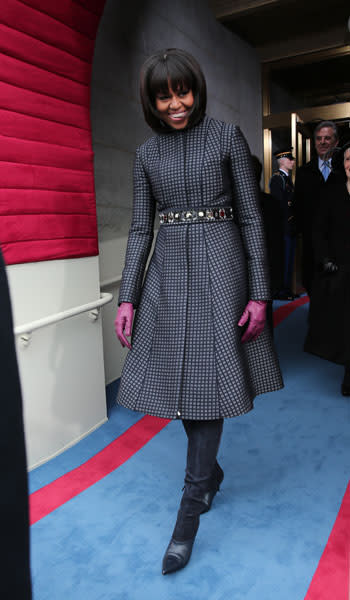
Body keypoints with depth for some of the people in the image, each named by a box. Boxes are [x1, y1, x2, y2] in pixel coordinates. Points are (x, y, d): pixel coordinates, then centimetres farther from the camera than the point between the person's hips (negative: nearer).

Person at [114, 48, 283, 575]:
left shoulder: (227, 137, 2)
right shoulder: (146, 154, 10)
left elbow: (251, 217, -1)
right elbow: (140, 228, 8)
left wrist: (258, 293, -8)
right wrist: (127, 298, 0)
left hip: (218, 269, -3)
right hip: (167, 275, 4)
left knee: (210, 381, -4)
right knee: (177, 380, 7)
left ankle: (187, 520, 9)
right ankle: (211, 472, 34)